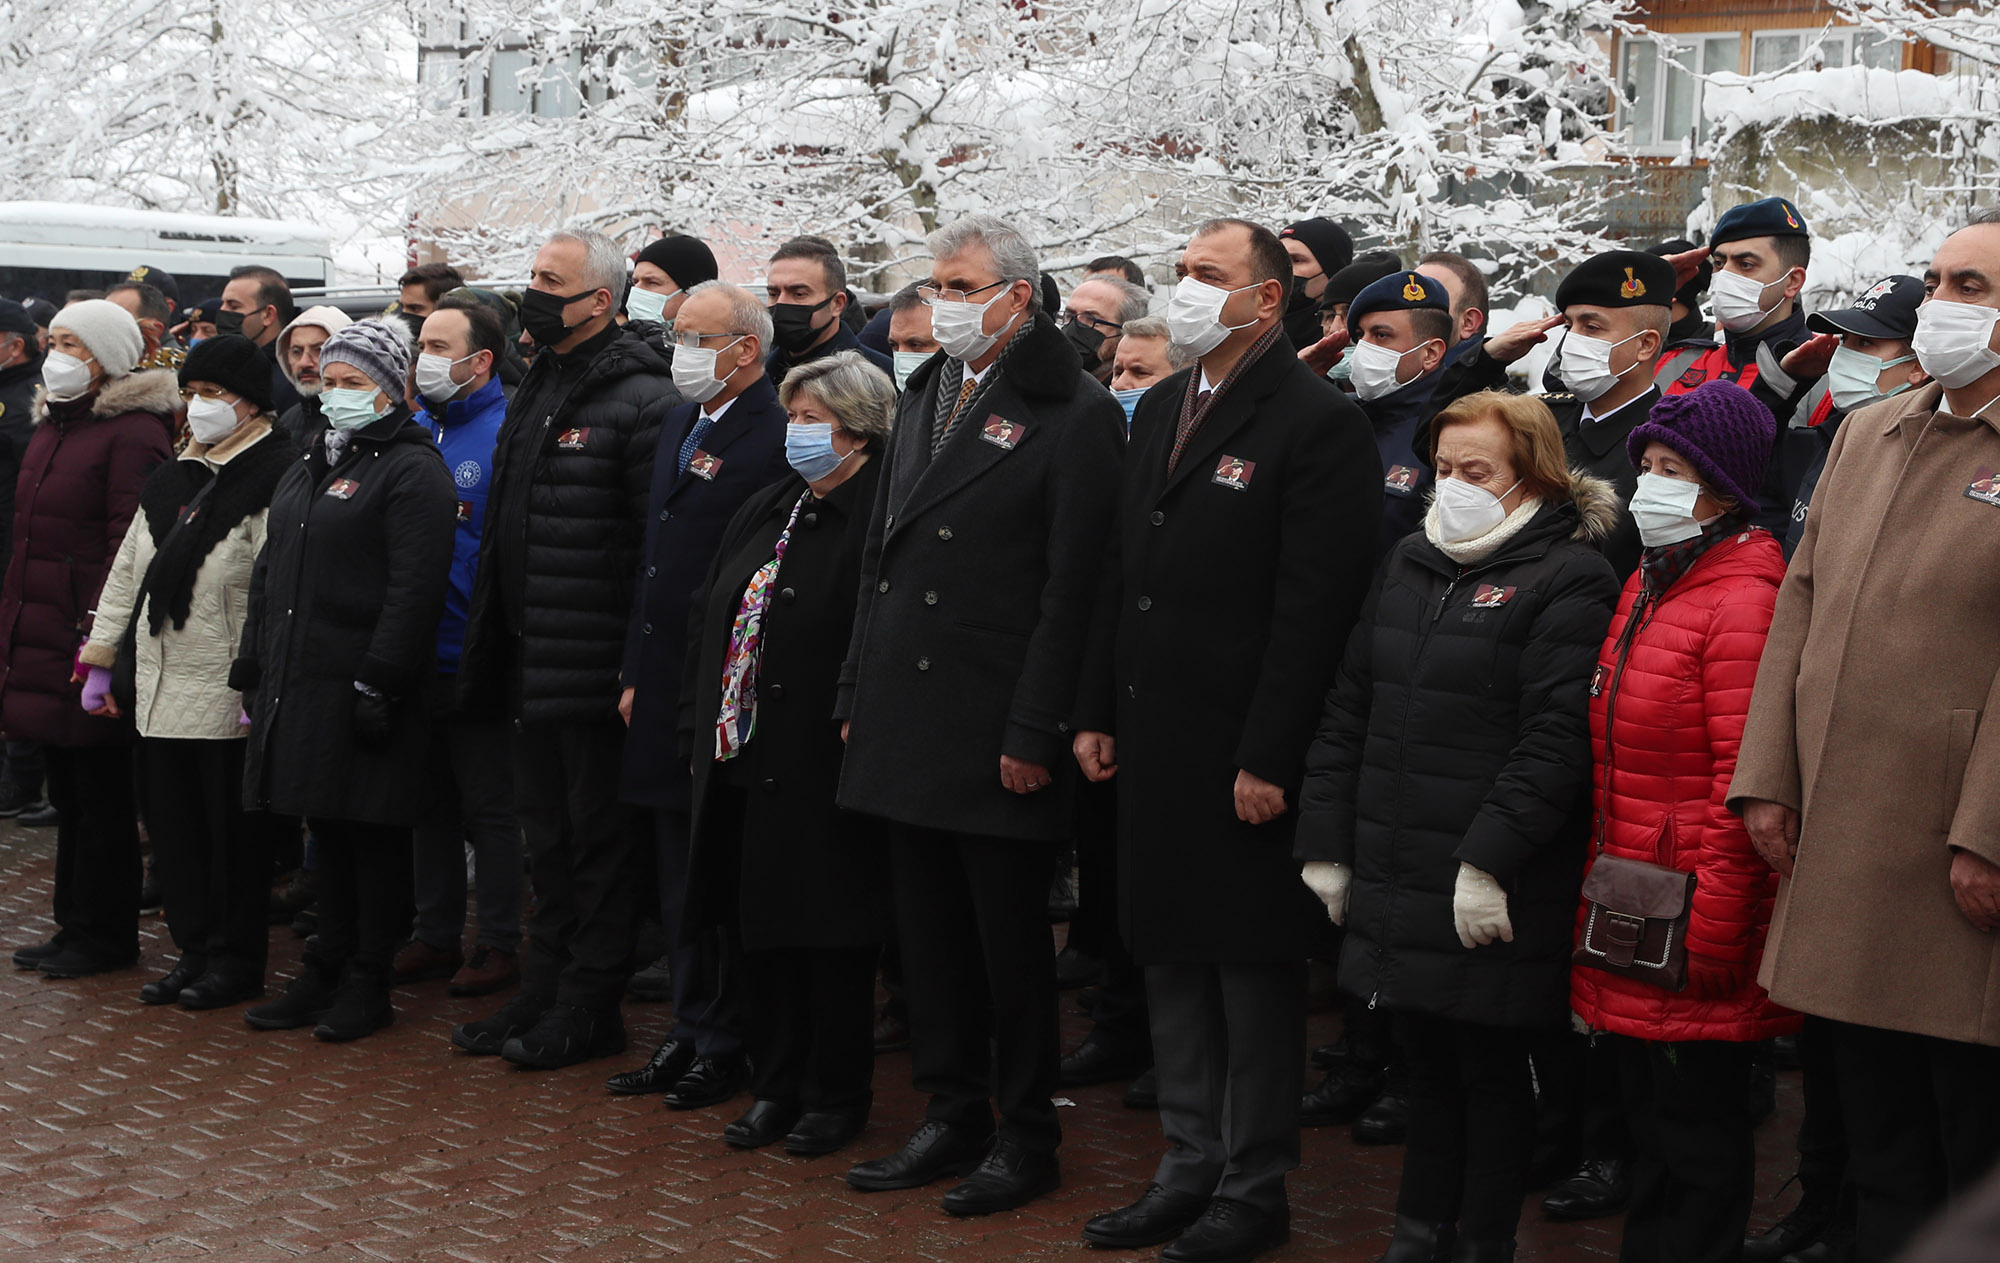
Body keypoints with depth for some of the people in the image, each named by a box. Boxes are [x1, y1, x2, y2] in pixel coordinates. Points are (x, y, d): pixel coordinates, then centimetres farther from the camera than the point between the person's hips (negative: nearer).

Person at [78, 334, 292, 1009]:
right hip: (160, 688, 8)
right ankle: (194, 949, 21)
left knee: (233, 829, 2)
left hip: (229, 694, -7)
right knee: (173, 825, 11)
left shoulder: (272, 480, -10)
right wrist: (100, 660, 16)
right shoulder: (169, 480, 16)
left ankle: (236, 959, 12)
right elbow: (127, 573, 20)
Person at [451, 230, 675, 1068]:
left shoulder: (641, 401, -14)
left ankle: (590, 1010, 10)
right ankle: (543, 993, 27)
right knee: (549, 835, 17)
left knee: (600, 836, 1)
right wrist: (491, 645, 18)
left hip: (597, 669, -9)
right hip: (534, 668, 9)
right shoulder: (534, 393, 15)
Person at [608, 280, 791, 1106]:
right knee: (679, 878, 14)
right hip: (666, 694, 9)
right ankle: (690, 1033, 24)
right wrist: (637, 672, 16)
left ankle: (728, 1046, 11)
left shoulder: (776, 439, -14)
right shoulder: (680, 424, 14)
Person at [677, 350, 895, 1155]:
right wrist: (698, 726, 12)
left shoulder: (877, 516, -11)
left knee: (829, 933, 1)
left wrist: (855, 728, -19)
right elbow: (709, 620, 18)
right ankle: (776, 1085, 24)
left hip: (821, 771, -8)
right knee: (759, 931, 13)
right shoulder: (768, 511, 15)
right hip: (744, 760, 8)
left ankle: (837, 1095, 14)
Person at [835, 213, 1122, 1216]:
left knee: (1011, 938, 3)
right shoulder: (923, 399, 14)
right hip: (907, 724, 7)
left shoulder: (1075, 414, -9)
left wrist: (1032, 733, -16)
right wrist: (858, 698, 13)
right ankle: (952, 1119, 23)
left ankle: (1025, 1136, 15)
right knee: (928, 934, 12)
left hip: (997, 736, -7)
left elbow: (1070, 589, -13)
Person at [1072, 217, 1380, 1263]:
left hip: (1242, 755, -8)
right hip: (1153, 743, 8)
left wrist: (1269, 758, -19)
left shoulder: (1317, 422, -12)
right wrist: (1099, 713, 12)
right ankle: (1189, 1167, 26)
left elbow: (1314, 607, -16)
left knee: (1254, 969, 3)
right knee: (1170, 959, 14)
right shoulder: (1160, 409, 13)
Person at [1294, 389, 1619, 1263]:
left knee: (1489, 1065, 3)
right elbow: (1347, 713, 16)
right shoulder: (1406, 567, 15)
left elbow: (1555, 739, -17)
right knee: (1425, 1057, 16)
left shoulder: (1567, 582, -9)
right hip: (1395, 878, 7)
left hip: (1491, 895, -7)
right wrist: (1327, 844, 12)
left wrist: (1490, 860, -21)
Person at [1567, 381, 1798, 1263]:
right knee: (1646, 1114, 16)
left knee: (1696, 1123, 1)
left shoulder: (1742, 601, -15)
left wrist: (1712, 935, -19)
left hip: (1690, 924, -9)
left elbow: (1745, 790, -19)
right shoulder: (1646, 588, 14)